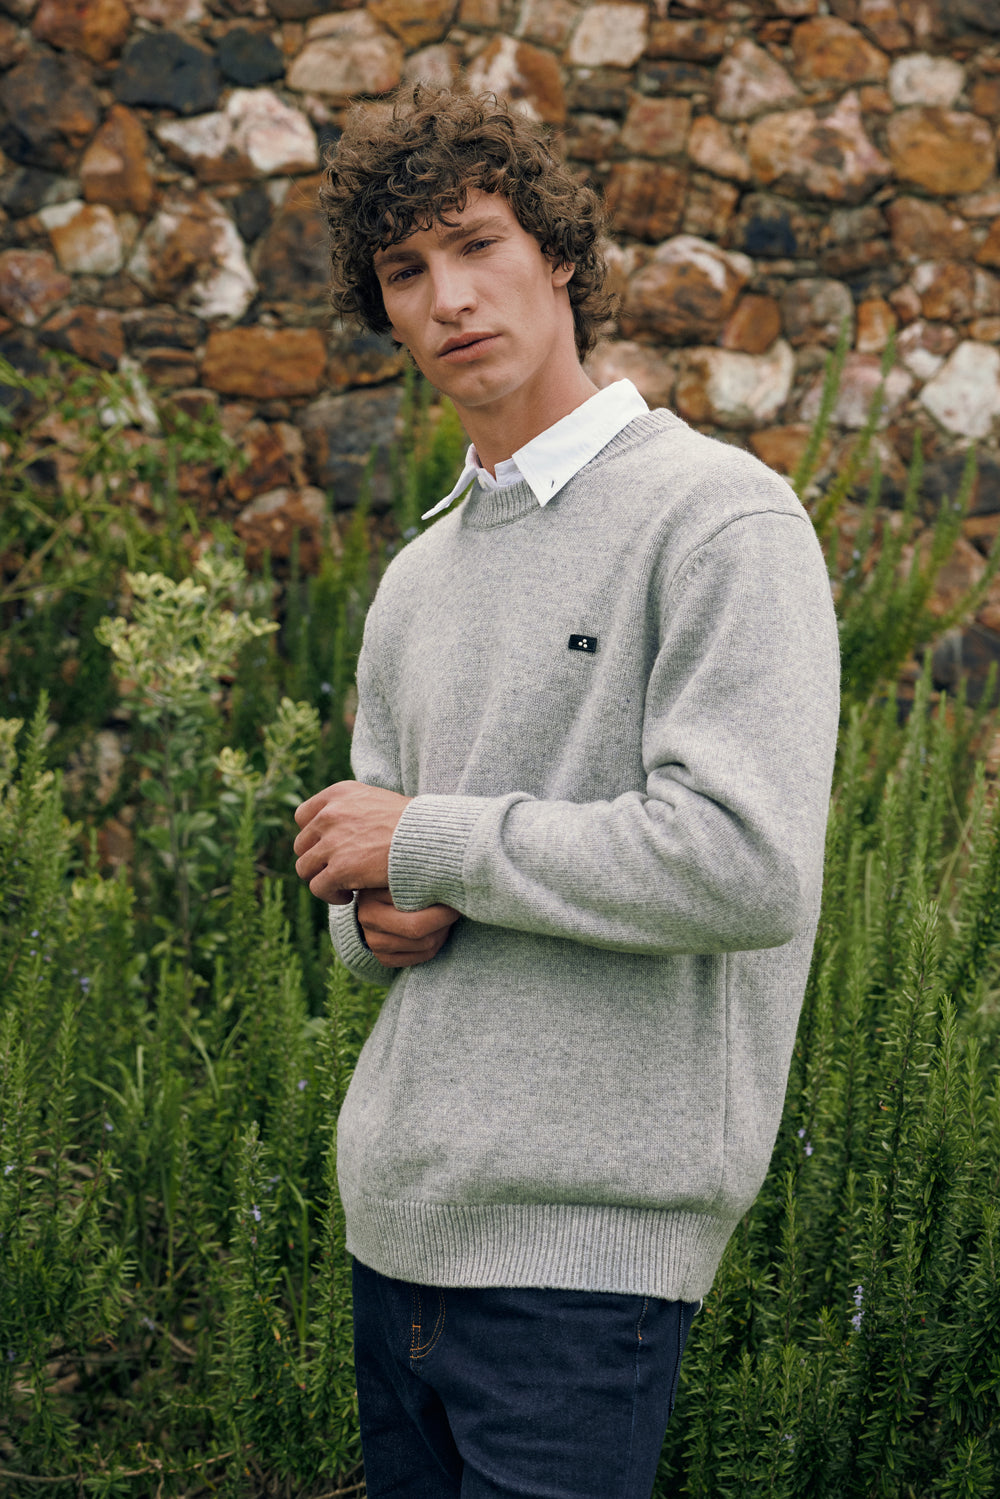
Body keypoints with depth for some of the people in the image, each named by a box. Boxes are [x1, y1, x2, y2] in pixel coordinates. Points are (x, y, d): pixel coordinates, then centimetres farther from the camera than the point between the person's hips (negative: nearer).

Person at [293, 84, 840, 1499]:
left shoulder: (719, 518, -10)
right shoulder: (414, 583, 15)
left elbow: (747, 866, -21)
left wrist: (432, 842, -12)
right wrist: (383, 914, -4)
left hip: (587, 1224, -7)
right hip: (396, 1214, 8)